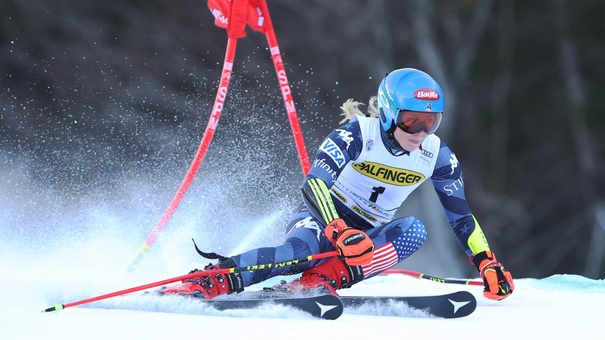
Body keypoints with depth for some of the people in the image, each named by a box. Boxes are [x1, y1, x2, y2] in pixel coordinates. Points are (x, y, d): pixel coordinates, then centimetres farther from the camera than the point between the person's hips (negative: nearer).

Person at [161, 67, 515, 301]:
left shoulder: (437, 156, -4)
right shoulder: (358, 133, -19)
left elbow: (461, 216, 6)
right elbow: (314, 183, -31)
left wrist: (488, 263, -4)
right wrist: (339, 232, -47)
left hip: (367, 235, 5)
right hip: (322, 216, -5)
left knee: (414, 230, -28)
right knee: (303, 250, -40)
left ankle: (318, 281, -37)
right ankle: (203, 283, -46)